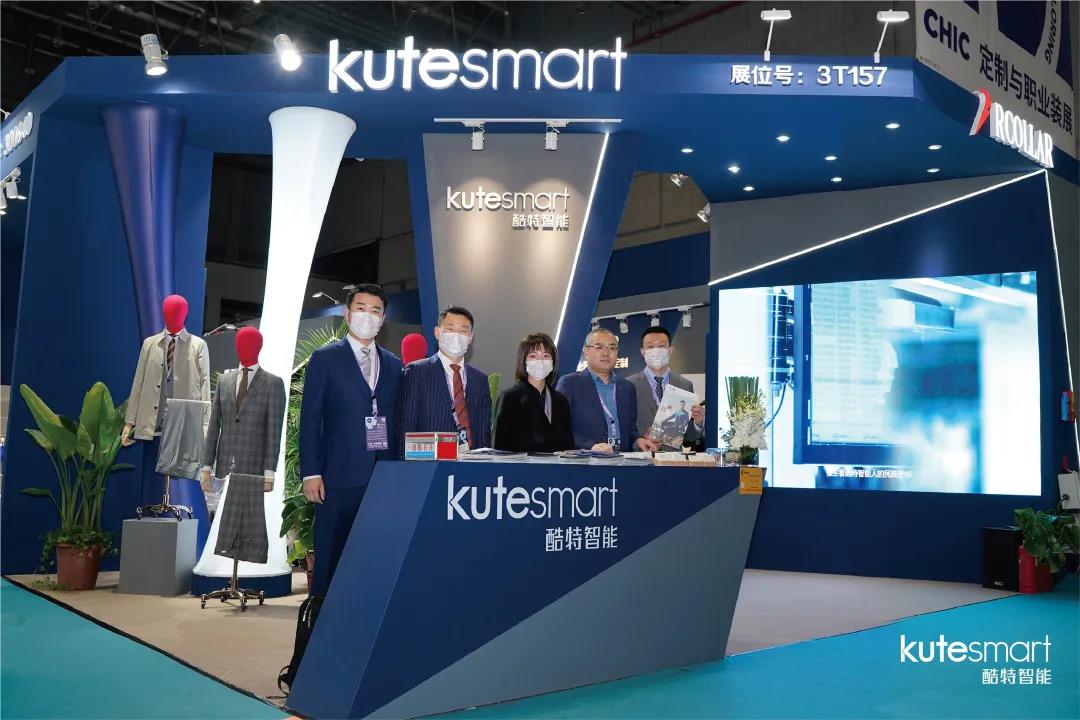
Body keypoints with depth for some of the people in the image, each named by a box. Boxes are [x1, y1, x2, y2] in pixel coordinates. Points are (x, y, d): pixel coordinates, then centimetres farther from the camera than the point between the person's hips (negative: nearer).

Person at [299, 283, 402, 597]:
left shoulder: (393, 364, 15)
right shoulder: (325, 358, 3)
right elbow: (310, 418, -1)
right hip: (341, 476, -3)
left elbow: (397, 420, 15)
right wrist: (310, 473, -8)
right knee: (331, 556, 1)